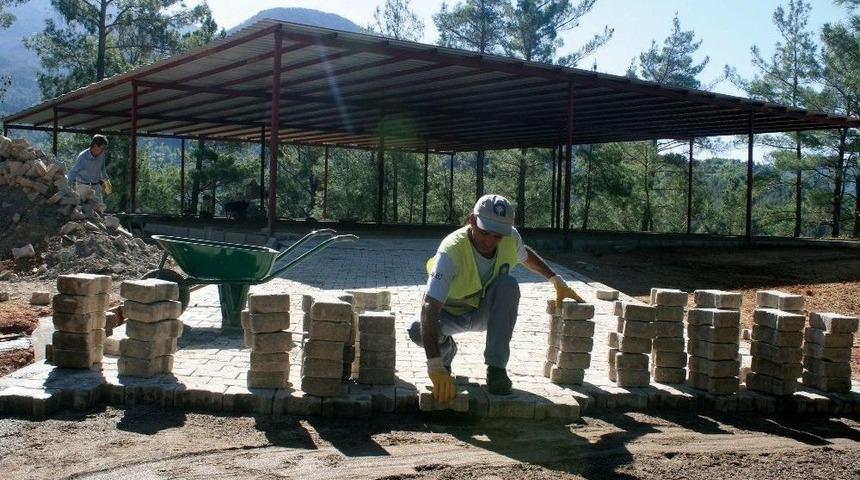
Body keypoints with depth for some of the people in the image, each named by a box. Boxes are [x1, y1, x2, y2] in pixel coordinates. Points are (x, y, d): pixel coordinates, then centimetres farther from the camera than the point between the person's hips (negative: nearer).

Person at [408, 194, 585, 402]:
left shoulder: (511, 238, -18)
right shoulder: (452, 250, -36)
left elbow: (525, 254, 11)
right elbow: (429, 308, -44)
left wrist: (557, 280, 4)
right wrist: (435, 366, -53)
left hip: (485, 312, 3)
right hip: (451, 314, -3)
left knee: (508, 284, -29)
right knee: (417, 330, -34)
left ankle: (496, 367, -23)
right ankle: (446, 349, 4)